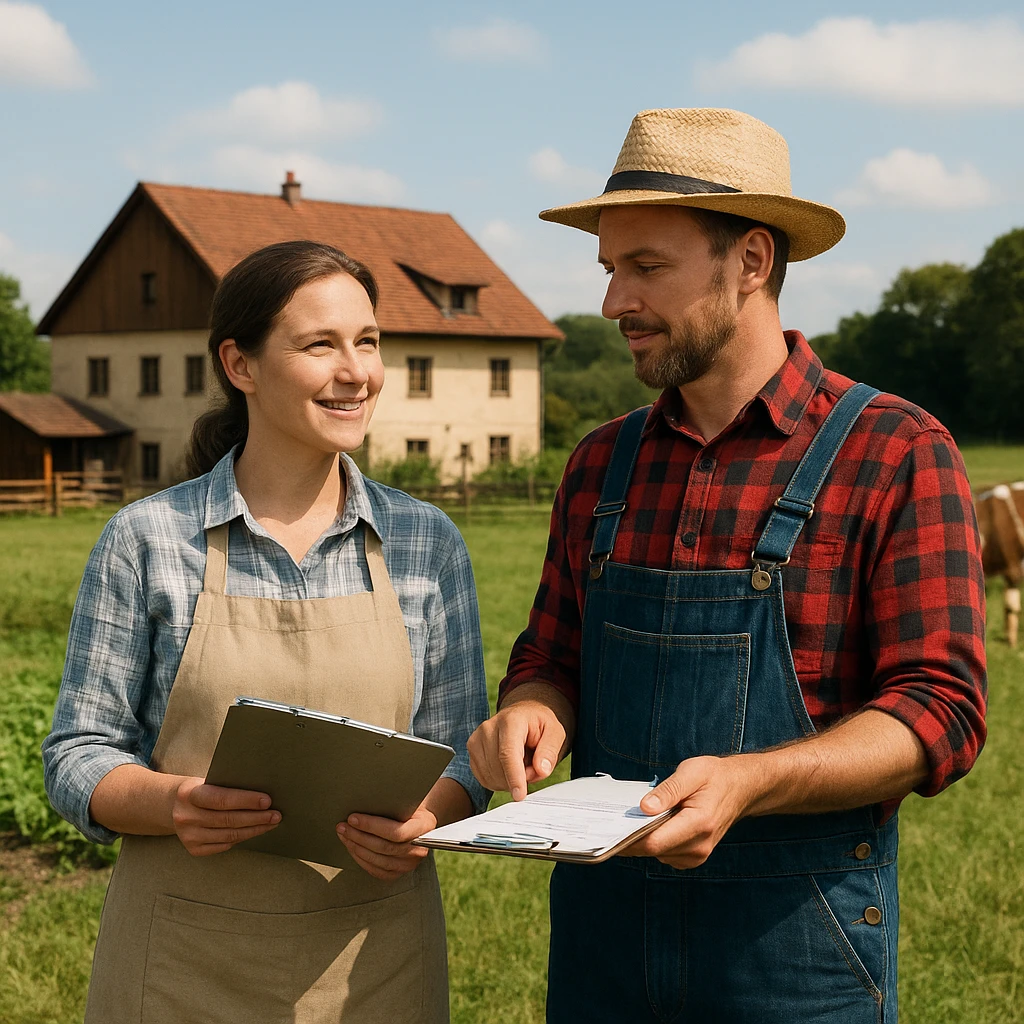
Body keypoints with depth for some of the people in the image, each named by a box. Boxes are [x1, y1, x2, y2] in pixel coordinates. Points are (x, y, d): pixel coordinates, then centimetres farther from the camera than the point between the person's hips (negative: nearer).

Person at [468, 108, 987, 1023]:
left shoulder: (897, 455, -9)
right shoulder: (601, 466, 7)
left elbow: (939, 710, -13)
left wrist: (747, 782, -27)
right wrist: (532, 709, -10)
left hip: (796, 945, -4)